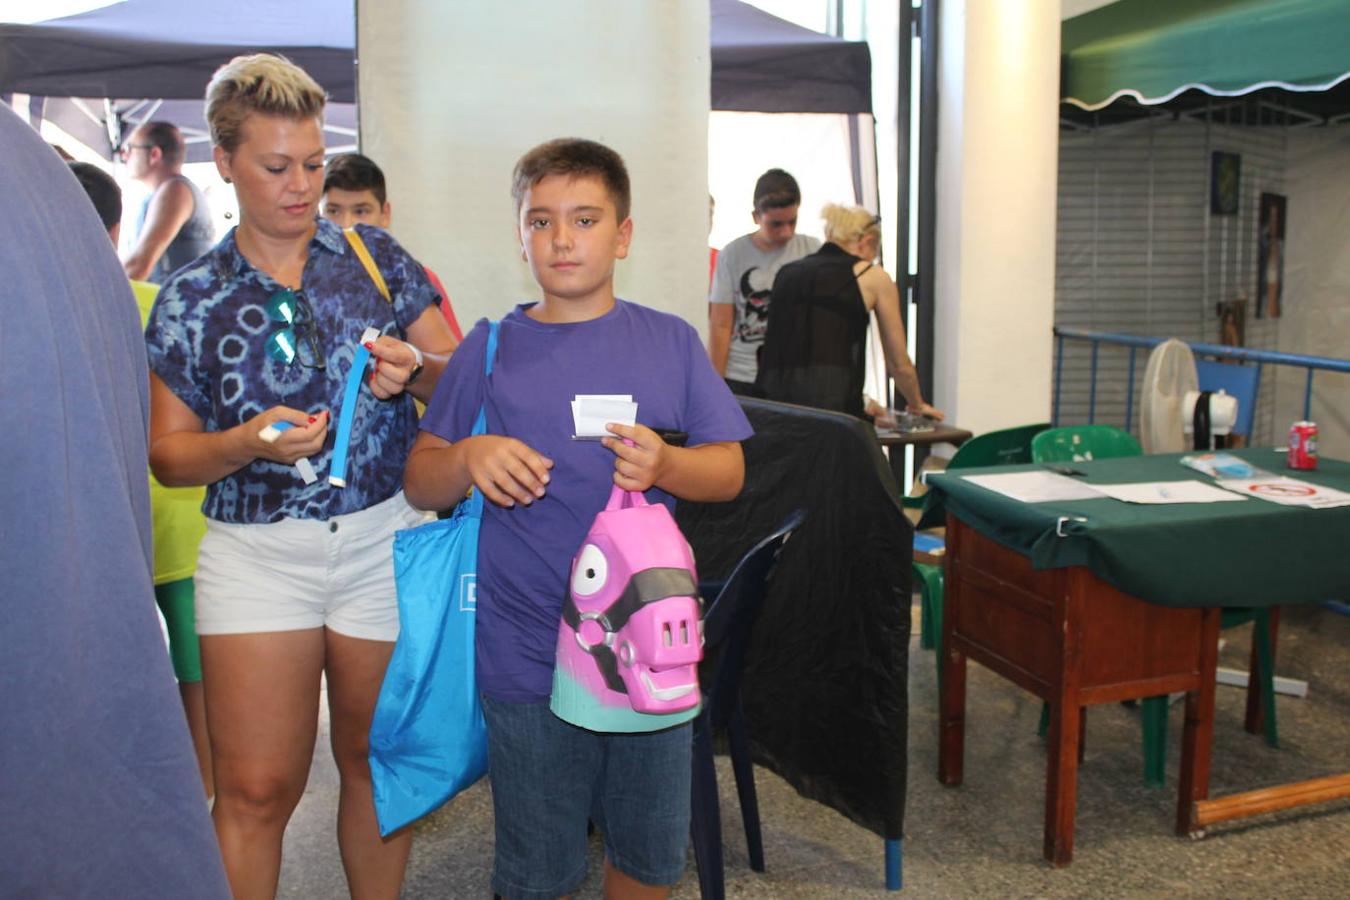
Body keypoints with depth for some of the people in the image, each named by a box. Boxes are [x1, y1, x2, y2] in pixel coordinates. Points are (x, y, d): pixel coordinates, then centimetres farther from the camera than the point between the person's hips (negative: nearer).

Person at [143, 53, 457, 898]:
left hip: (384, 537, 1)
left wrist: (416, 372, -17)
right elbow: (168, 452, 3)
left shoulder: (375, 256, 4)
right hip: (255, 551, 0)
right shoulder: (191, 298, 3)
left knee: (376, 760, 13)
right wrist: (250, 442, -16)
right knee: (256, 790, 1)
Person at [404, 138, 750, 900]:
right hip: (528, 657, -1)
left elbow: (730, 472, 2)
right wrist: (467, 459, -18)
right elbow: (420, 481, 3)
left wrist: (663, 466, -18)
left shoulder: (671, 342, 4)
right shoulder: (491, 348, 2)